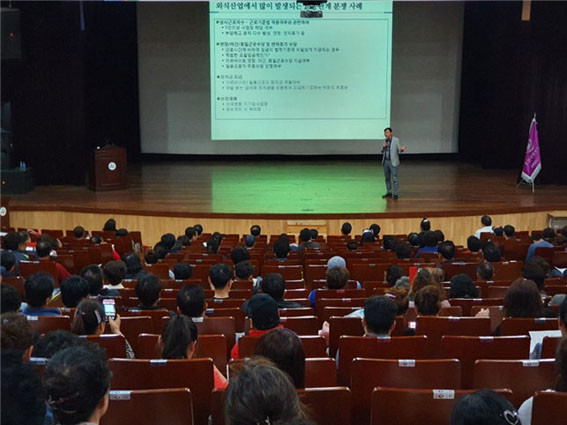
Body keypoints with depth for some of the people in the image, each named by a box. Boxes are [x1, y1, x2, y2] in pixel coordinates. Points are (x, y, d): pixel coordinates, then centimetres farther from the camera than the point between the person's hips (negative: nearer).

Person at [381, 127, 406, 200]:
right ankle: (389, 193, 20)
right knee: (387, 178, 11)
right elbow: (382, 151, 11)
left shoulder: (396, 140, -8)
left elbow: (399, 150, -6)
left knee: (394, 179, -7)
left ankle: (395, 194, -5)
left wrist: (402, 149, -28)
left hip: (393, 162, -6)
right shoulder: (385, 140, 7)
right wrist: (384, 147, -10)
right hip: (385, 161, 6)